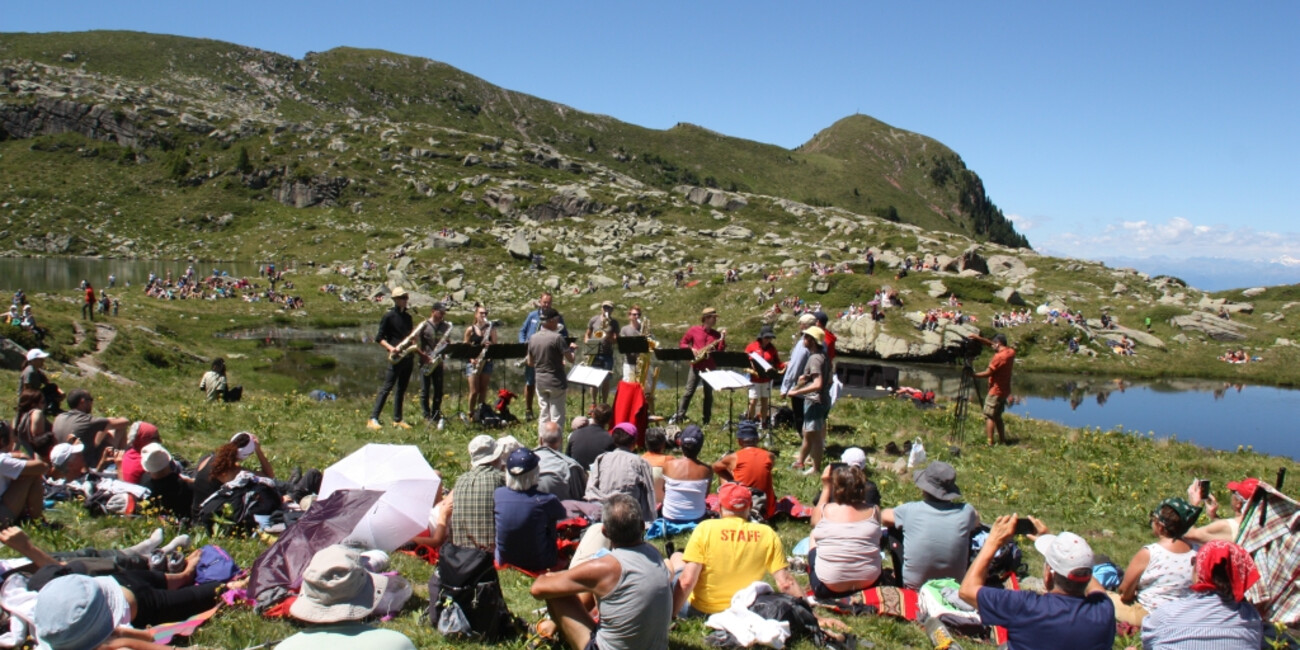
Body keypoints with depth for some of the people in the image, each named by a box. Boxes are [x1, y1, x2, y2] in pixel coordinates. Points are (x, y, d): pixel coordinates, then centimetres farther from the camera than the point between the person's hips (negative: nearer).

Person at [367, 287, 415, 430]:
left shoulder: (408, 317, 15)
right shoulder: (389, 316, -4)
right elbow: (379, 338, -5)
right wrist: (390, 347, -21)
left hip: (408, 358, 6)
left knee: (401, 389, 9)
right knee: (387, 388, -10)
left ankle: (397, 420, 14)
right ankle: (373, 419, -10)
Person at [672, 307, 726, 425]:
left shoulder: (716, 334, 8)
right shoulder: (694, 330, 2)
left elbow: (720, 351, 0)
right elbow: (682, 343, 7)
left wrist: (723, 339, -11)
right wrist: (691, 349, -9)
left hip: (711, 367, 3)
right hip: (696, 366, -2)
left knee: (708, 394, 5)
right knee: (689, 392, -5)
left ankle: (706, 419, 10)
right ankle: (679, 416, -3)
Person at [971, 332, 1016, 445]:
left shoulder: (999, 356, -21)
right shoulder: (1011, 352, 4)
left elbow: (988, 373, -16)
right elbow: (991, 345, 15)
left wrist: (974, 374, -3)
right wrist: (979, 338, 8)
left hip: (995, 392, -9)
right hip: (1004, 391, 9)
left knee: (989, 416, -5)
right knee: (997, 417, 18)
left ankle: (990, 443, -9)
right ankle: (1002, 440, 19)